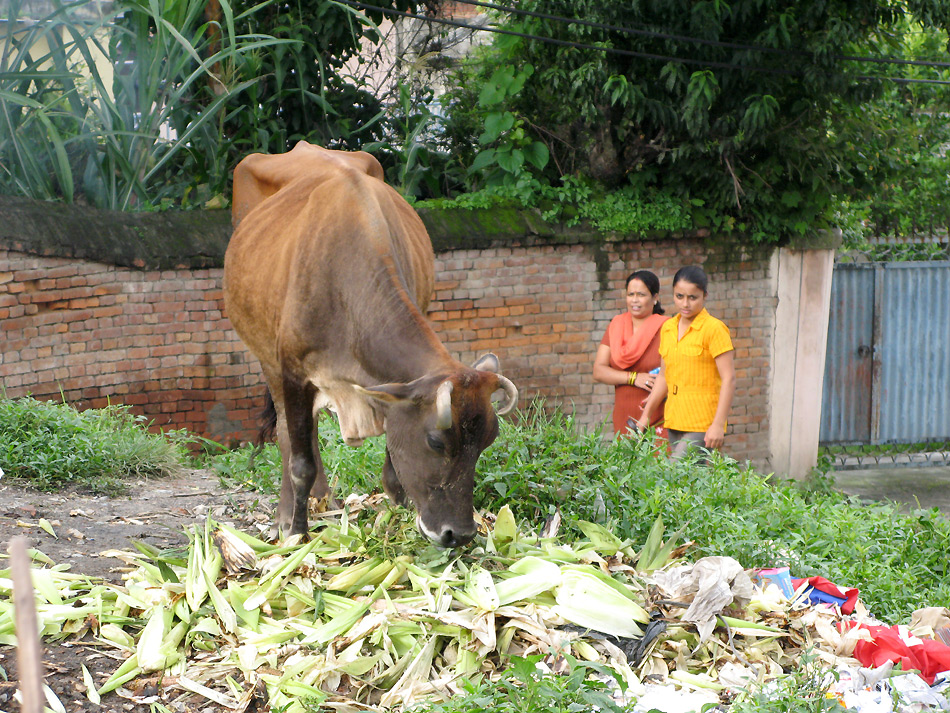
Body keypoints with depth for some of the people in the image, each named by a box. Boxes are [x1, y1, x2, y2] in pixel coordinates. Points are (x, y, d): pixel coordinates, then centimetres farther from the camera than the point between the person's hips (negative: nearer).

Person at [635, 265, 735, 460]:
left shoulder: (714, 329, -7)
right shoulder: (668, 328, 12)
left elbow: (729, 379, -11)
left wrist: (718, 425, -17)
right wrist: (646, 415, 20)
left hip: (702, 424, -6)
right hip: (674, 421, 6)